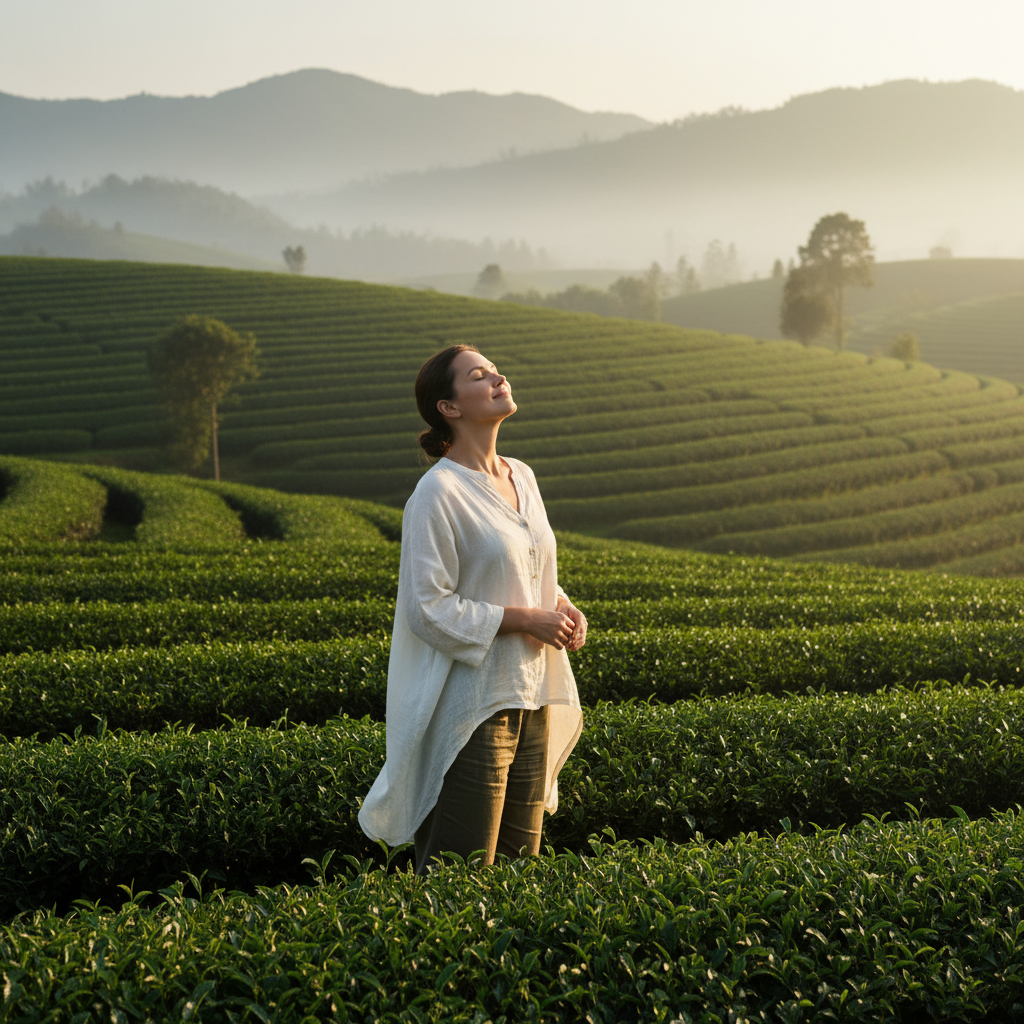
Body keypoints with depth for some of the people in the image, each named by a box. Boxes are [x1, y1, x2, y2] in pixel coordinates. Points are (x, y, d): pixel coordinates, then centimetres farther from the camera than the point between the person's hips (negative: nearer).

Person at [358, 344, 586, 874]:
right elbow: (430, 610, -16)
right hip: (473, 703, -8)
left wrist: (564, 607, 2)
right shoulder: (438, 493, -13)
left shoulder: (521, 478, 11)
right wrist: (524, 619, -16)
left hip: (531, 695, 8)